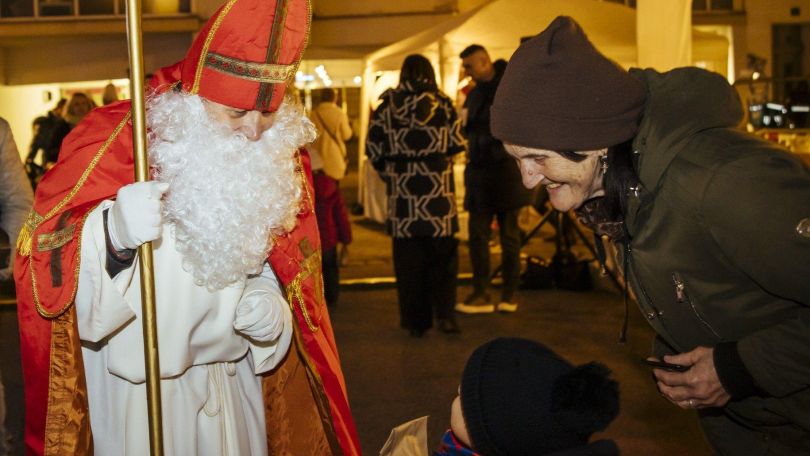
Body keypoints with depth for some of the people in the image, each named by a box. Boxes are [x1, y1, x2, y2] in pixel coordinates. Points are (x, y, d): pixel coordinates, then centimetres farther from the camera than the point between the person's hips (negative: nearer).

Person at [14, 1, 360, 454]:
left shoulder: (279, 156, -3)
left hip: (232, 380, 4)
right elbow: (42, 254, -21)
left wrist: (269, 299, -12)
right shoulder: (116, 140, -19)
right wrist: (113, 233, -41)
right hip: (137, 389, -4)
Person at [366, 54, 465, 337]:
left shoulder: (387, 105, 2)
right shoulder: (442, 104, 0)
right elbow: (457, 144, -2)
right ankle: (444, 313, 2)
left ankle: (415, 321, 10)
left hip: (402, 190, 1)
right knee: (443, 253, 10)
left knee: (408, 257, 6)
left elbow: (373, 147, 0)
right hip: (438, 189, 0)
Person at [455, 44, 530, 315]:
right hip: (479, 169, 6)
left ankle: (510, 294, 11)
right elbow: (468, 131, 16)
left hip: (506, 170, -5)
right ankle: (481, 294, 7)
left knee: (509, 234, 4)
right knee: (478, 234, 2)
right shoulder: (474, 94, 14)